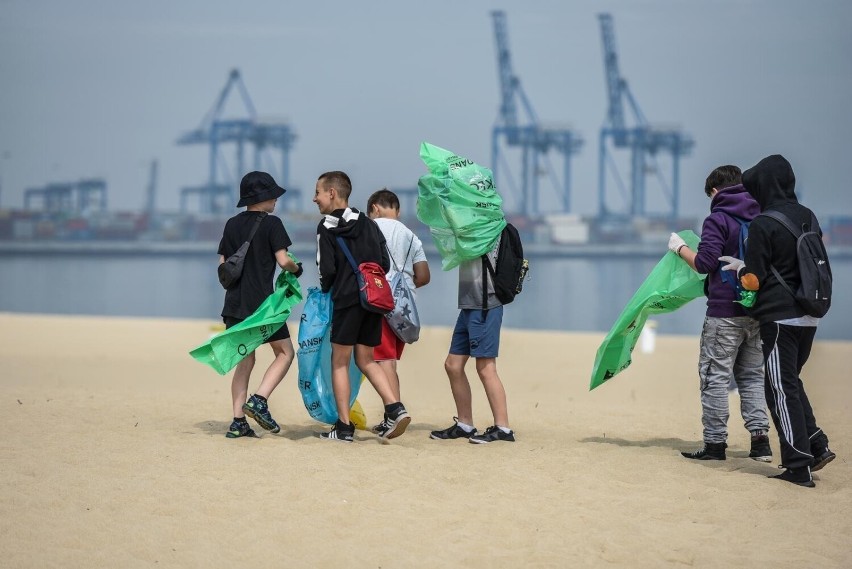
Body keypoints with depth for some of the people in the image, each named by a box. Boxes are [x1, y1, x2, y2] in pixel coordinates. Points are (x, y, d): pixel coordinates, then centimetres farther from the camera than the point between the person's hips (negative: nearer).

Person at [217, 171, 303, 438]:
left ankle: (238, 422, 4)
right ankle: (259, 400, -11)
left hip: (235, 303, 6)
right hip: (262, 303, -6)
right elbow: (283, 260, -12)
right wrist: (297, 268, 8)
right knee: (284, 353, 9)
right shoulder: (271, 223, -6)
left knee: (245, 360, 11)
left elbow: (222, 266, 11)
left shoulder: (232, 224, 11)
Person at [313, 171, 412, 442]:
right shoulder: (369, 224, 12)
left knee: (339, 362, 4)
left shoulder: (327, 227, -5)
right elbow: (385, 264, 10)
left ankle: (344, 427, 1)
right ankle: (395, 407, -4)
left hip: (347, 300, -6)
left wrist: (325, 290, 10)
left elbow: (327, 269, -10)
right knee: (366, 360, 15)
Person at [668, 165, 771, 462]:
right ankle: (760, 439, 5)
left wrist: (680, 247, 1)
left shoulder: (718, 220, -10)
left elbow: (704, 264, -14)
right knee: (752, 375, 13)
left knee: (715, 377, 0)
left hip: (724, 311, -6)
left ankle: (715, 443, 1)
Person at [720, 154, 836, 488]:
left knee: (781, 389, 0)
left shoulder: (763, 224, -13)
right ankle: (816, 445, 12)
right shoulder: (807, 217, 7)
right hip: (808, 317, 7)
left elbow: (753, 281, -11)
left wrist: (740, 268, 12)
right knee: (791, 382, 21)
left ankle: (799, 466, -2)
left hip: (779, 318, -7)